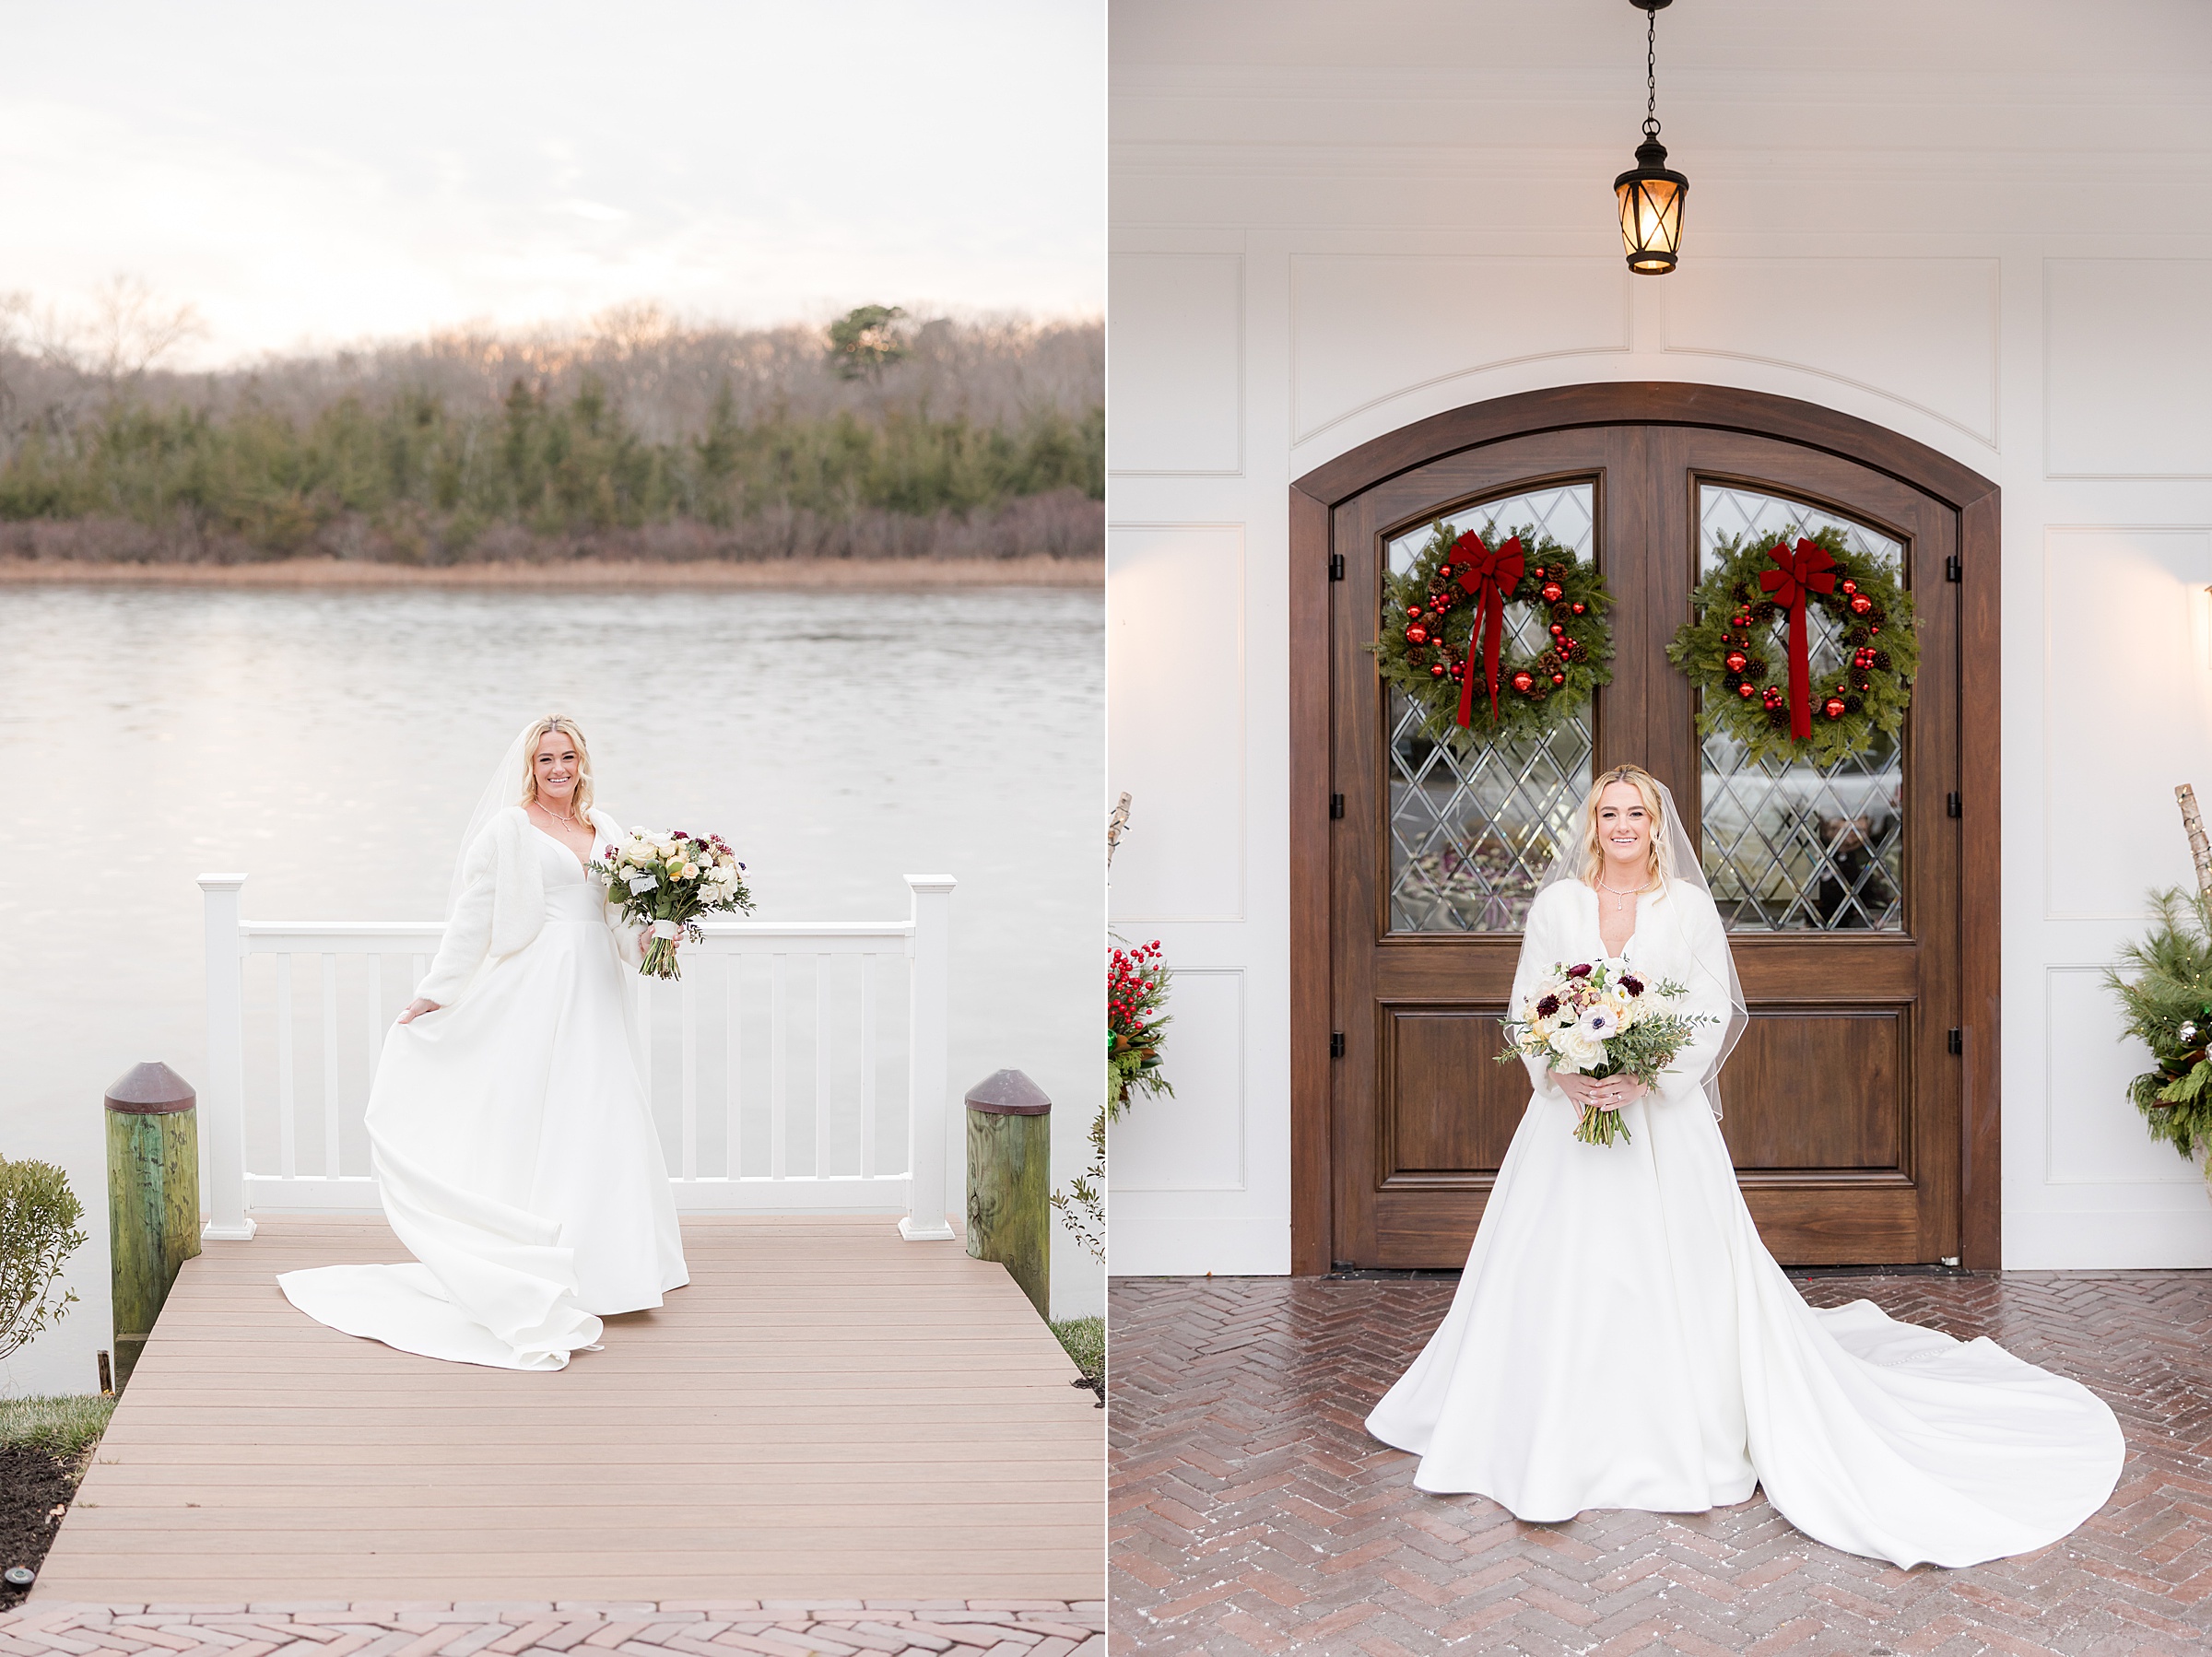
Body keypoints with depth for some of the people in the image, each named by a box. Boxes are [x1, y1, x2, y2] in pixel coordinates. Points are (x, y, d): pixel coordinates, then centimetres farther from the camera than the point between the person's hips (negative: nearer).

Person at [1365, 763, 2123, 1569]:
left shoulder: (1689, 907, 1)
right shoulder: (1557, 904, 5)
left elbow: (1711, 1017, -3)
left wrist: (1647, 1078, -16)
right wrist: (1561, 1074, -13)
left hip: (1664, 1120, -1)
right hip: (1570, 1115, 1)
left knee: (1673, 1273, -2)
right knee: (1559, 1279, 3)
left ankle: (1682, 1438, 10)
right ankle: (1561, 1439, 16)